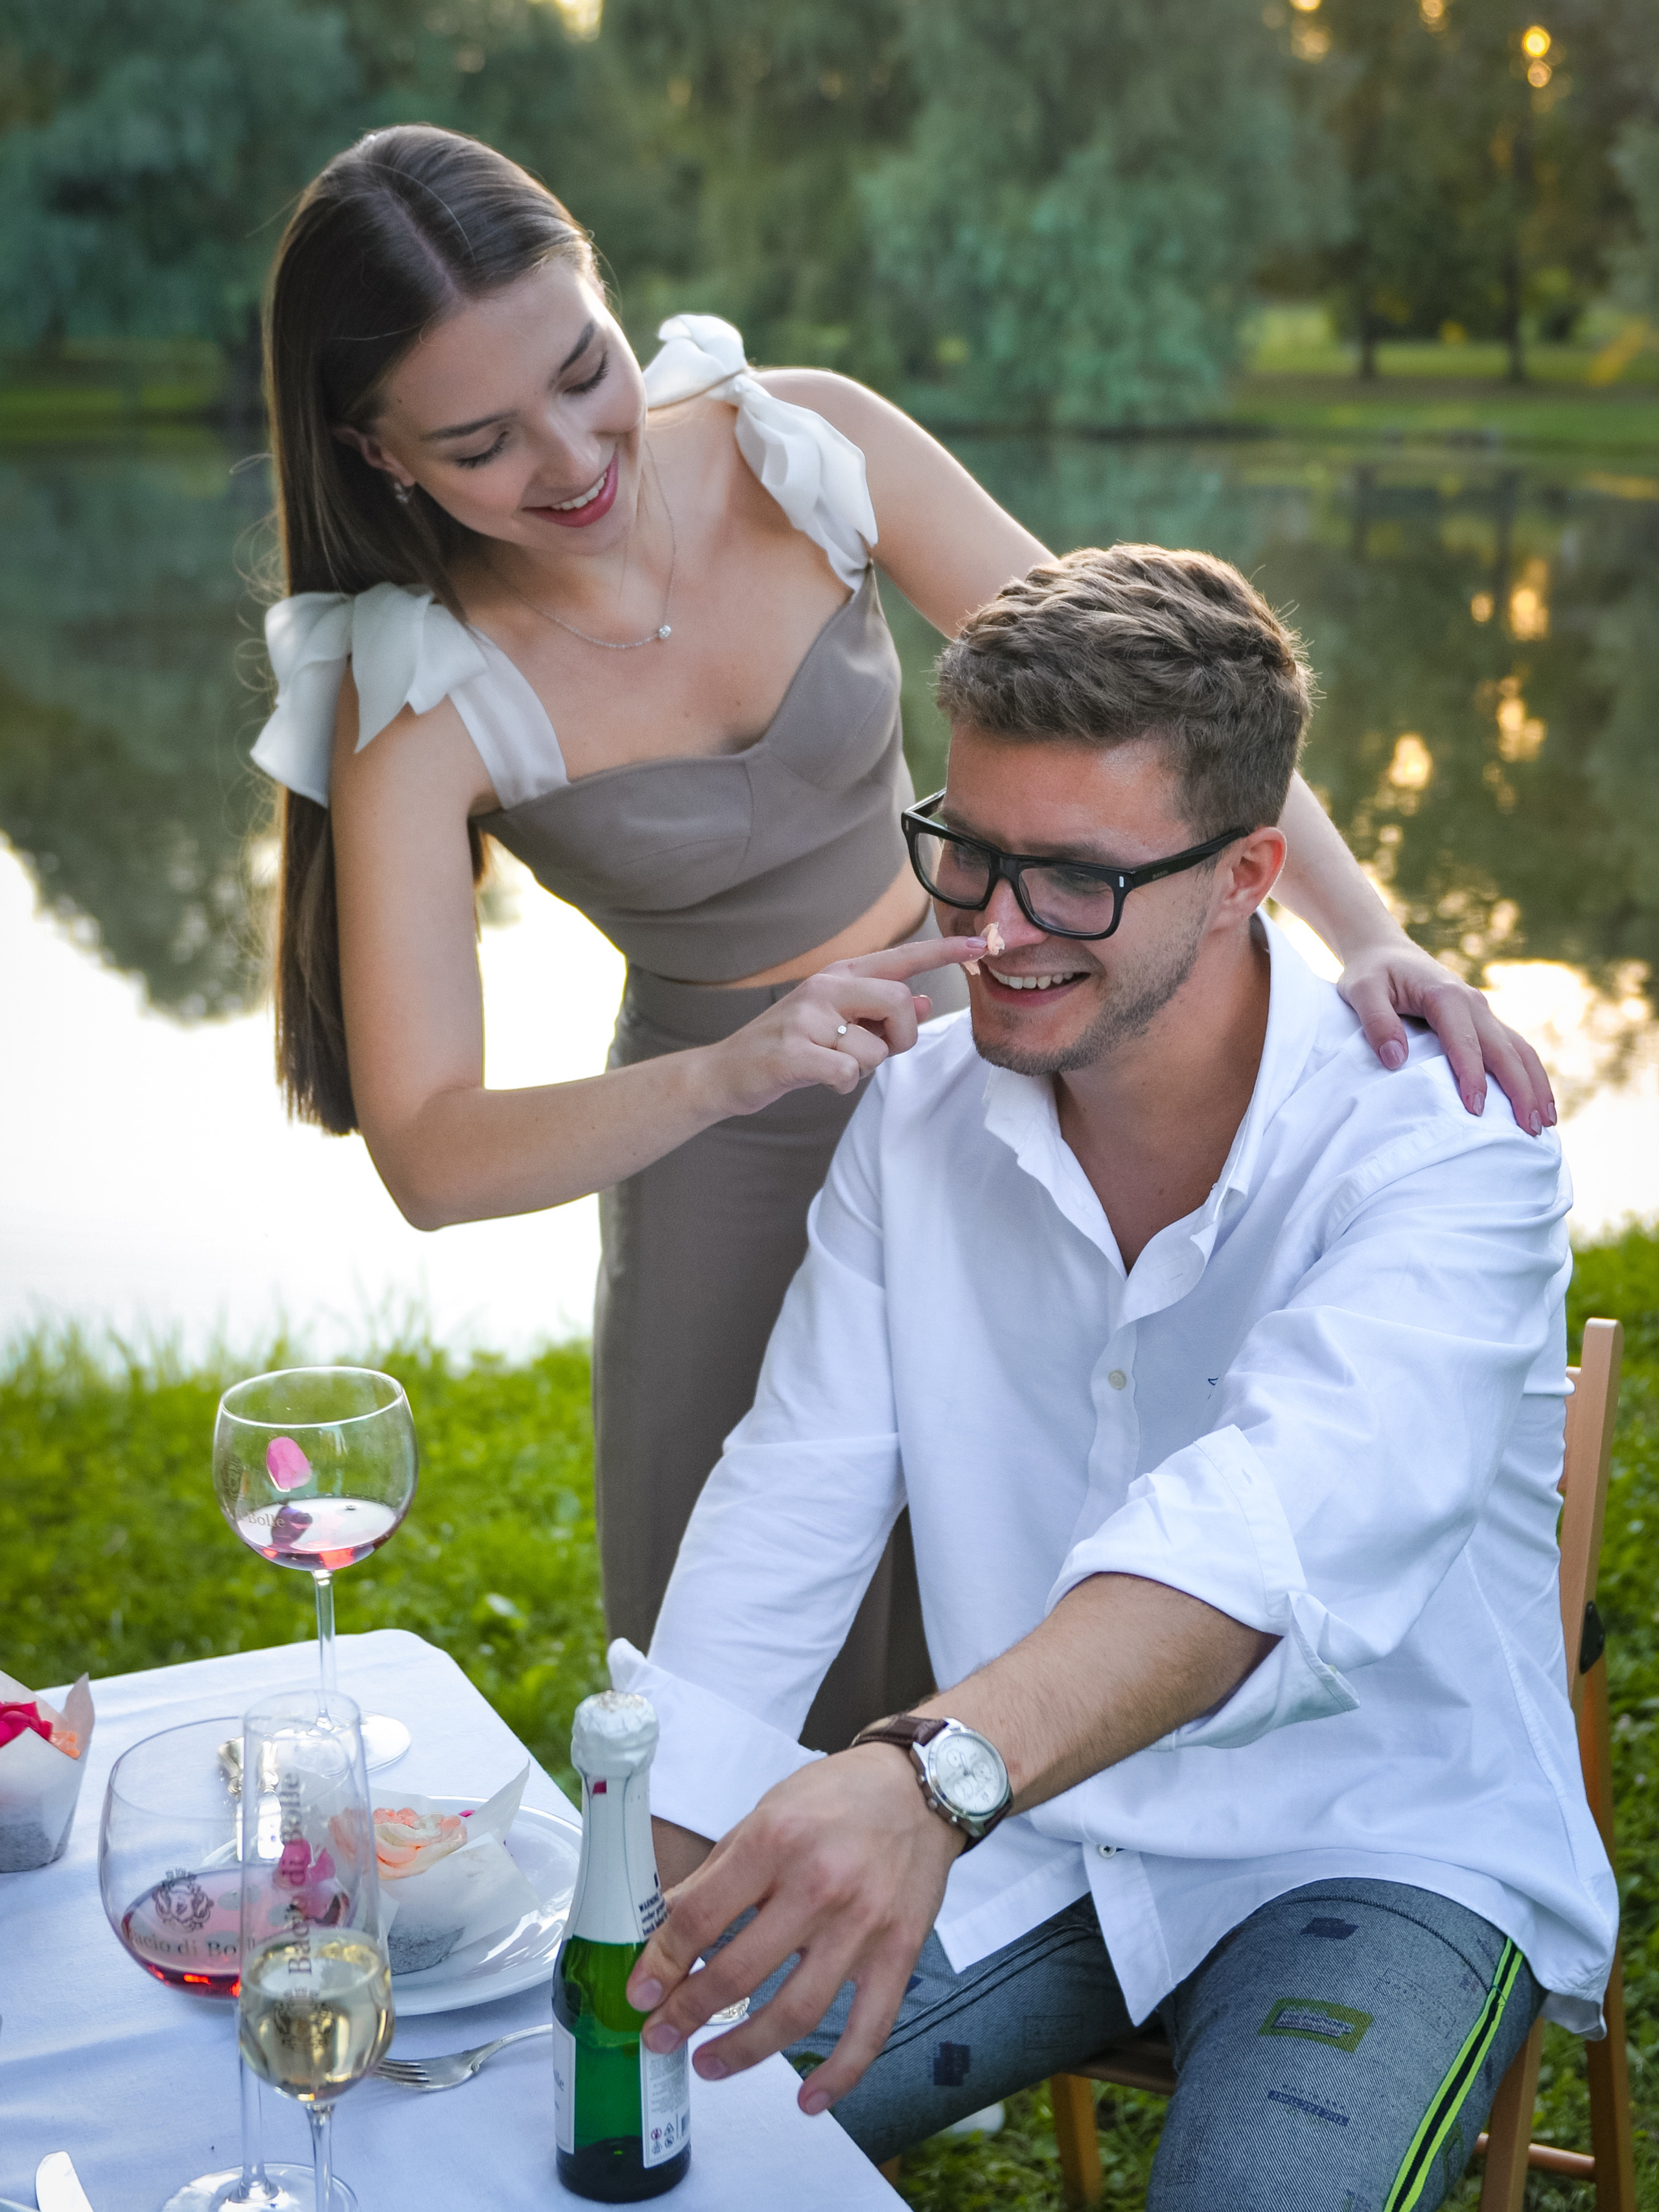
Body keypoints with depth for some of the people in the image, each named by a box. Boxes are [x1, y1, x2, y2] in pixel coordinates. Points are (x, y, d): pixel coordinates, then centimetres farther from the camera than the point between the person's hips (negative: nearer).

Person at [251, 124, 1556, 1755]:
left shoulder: (808, 446, -17)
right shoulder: (422, 698, -22)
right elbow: (426, 1156, -26)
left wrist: (1368, 933, -30)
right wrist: (727, 1072, -43)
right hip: (714, 1138, -2)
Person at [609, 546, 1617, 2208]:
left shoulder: (1437, 1139, -22)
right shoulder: (922, 1114, -3)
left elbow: (1292, 1517, -40)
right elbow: (788, 1512, -3)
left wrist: (934, 1774, -56)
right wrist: (645, 1886, -13)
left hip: (1388, 1853, -3)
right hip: (1023, 1833, 4)